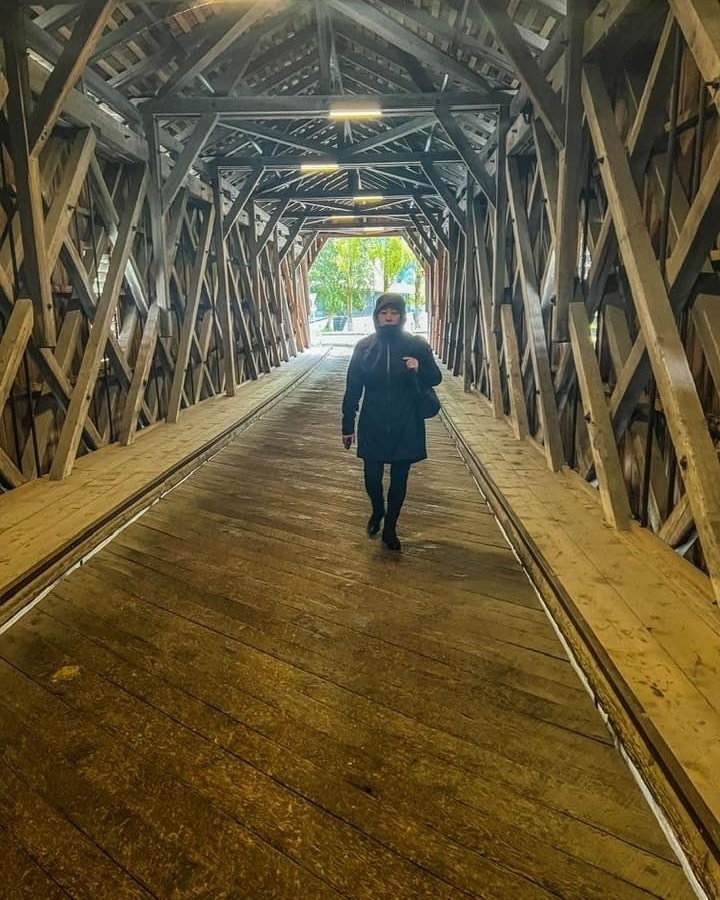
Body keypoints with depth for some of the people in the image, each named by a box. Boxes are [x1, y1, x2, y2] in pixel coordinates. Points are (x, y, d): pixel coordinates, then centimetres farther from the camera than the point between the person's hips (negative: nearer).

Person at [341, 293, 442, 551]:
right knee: (372, 477, 5)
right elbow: (352, 389, 0)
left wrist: (419, 369, -20)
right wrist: (348, 426, 1)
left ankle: (390, 528, 29)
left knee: (399, 479, 10)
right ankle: (377, 512, 39)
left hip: (406, 426, 0)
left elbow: (436, 378, 3)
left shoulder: (417, 345, -6)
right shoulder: (364, 346, -4)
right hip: (372, 425, 1)